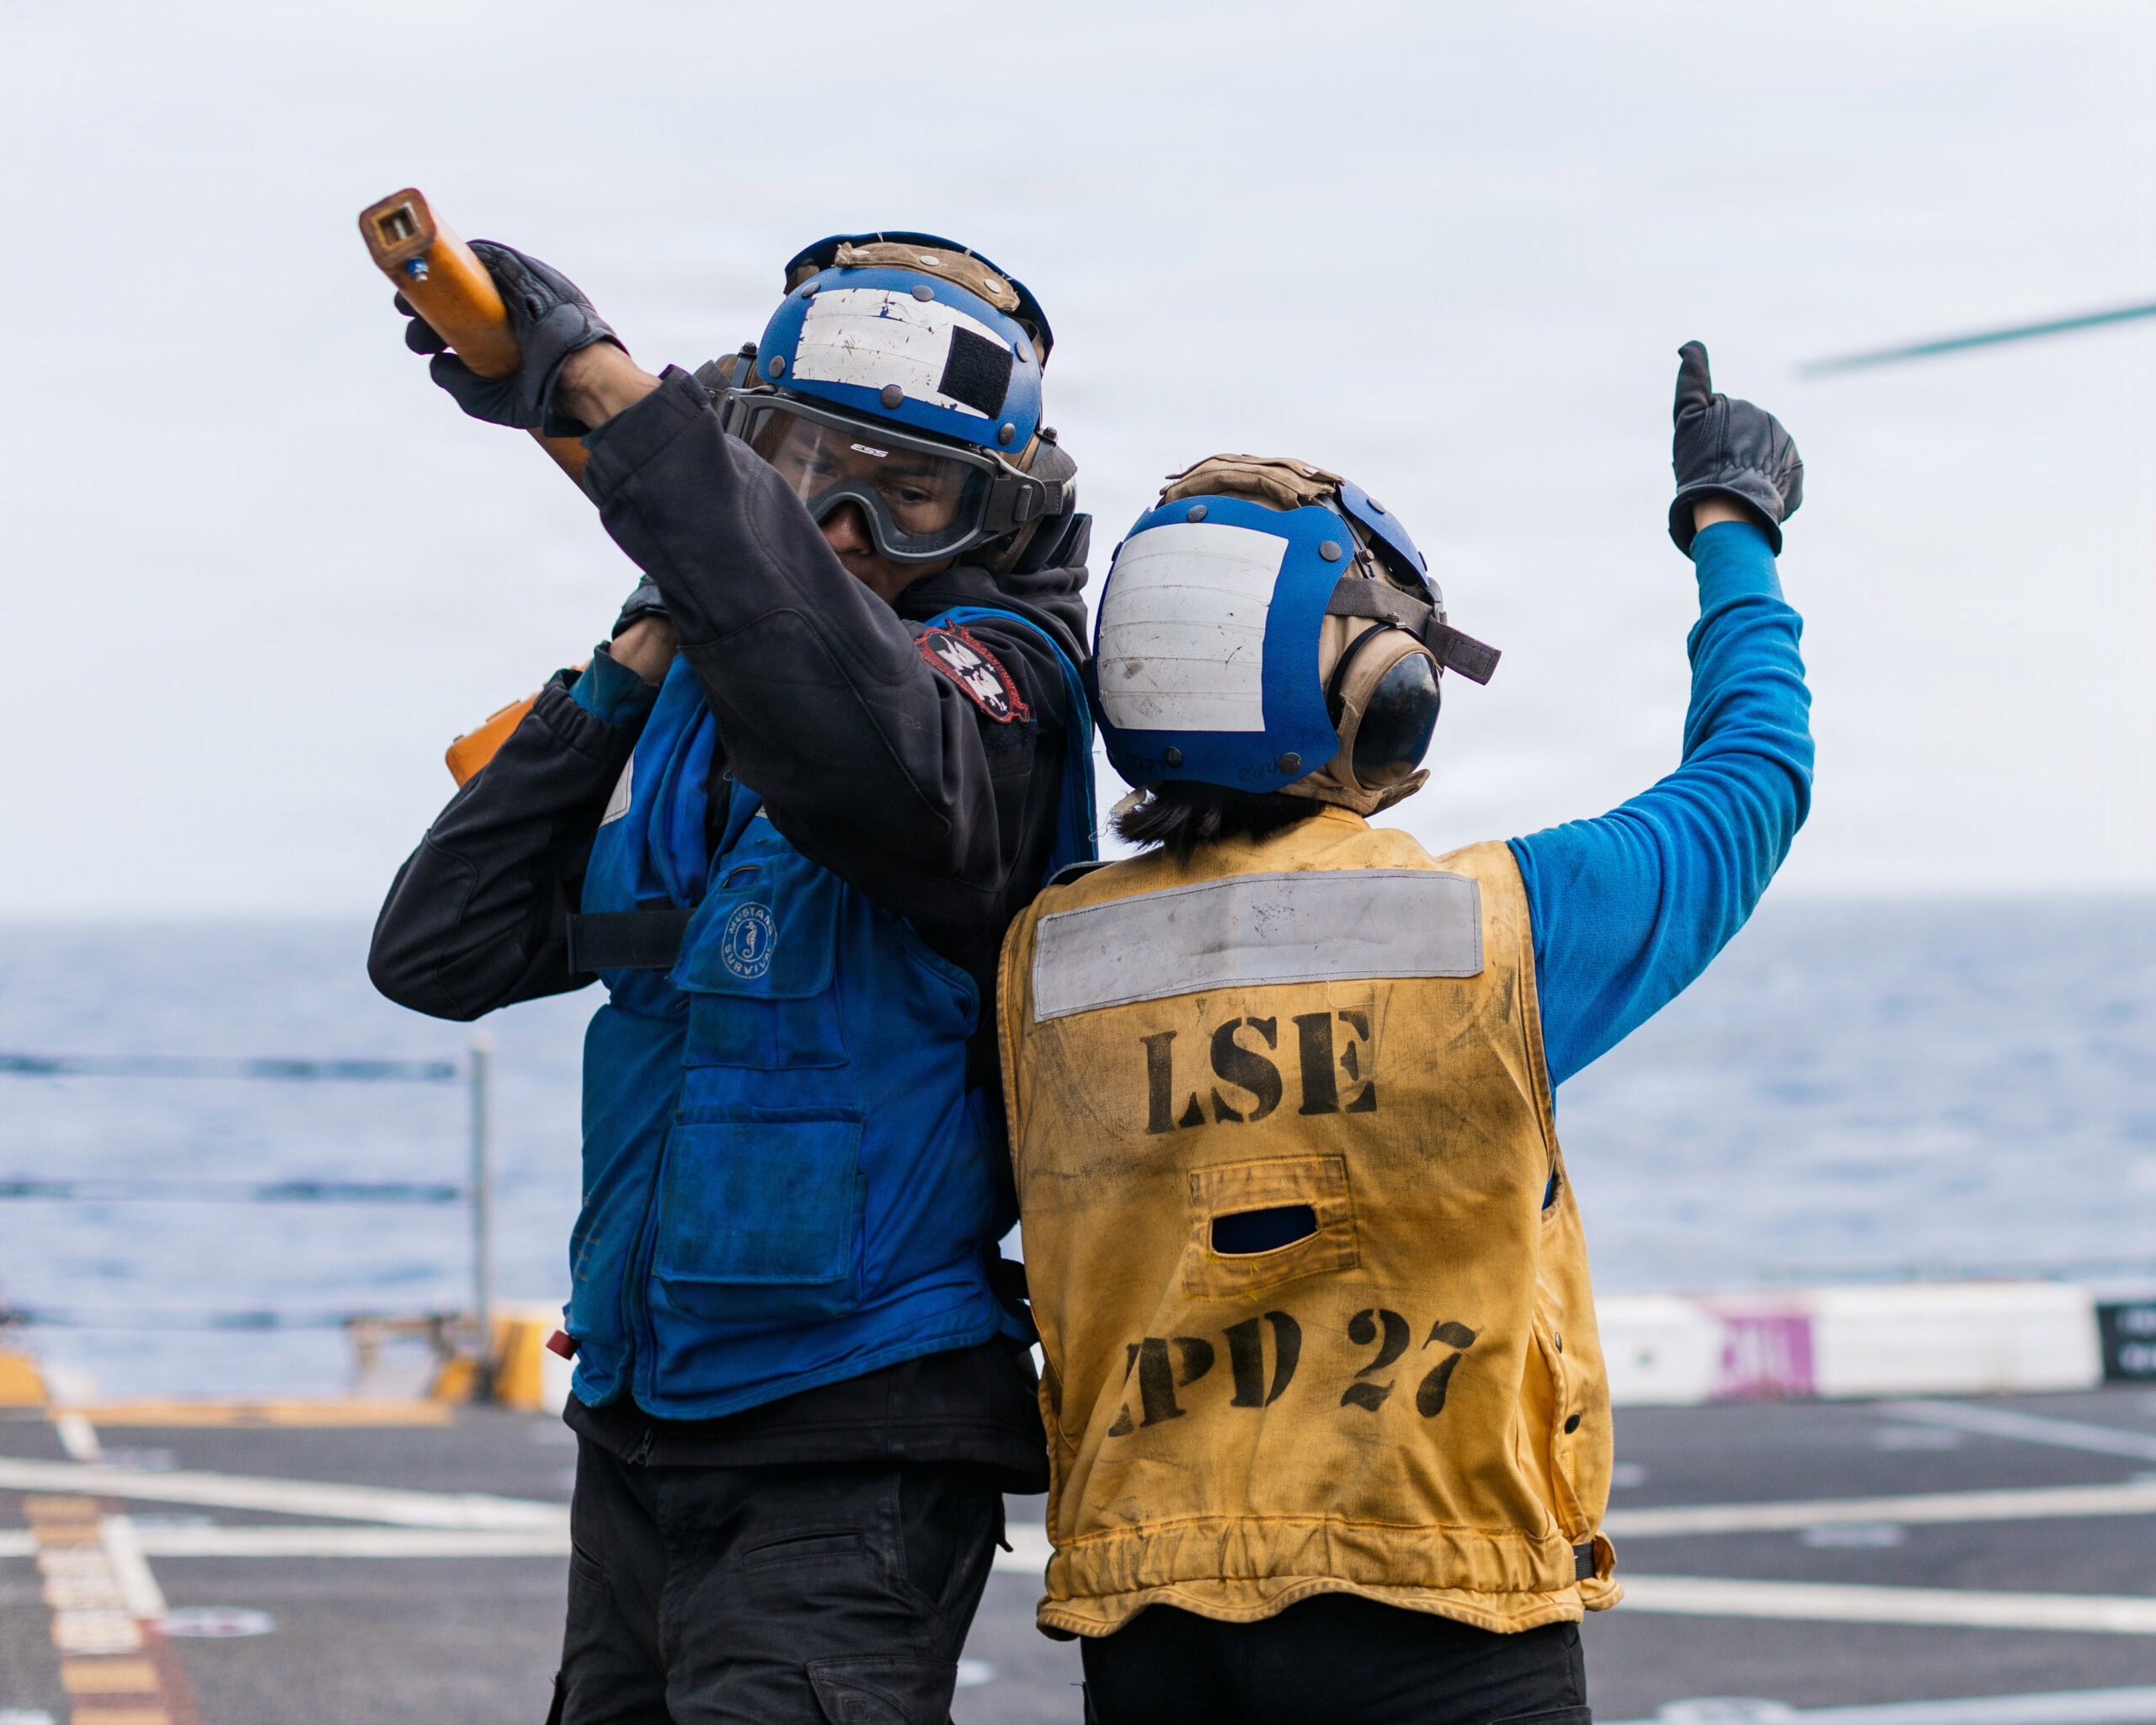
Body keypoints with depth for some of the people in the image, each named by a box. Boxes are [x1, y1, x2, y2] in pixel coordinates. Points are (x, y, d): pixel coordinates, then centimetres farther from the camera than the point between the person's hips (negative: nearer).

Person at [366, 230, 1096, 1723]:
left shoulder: (994, 677, -11)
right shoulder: (697, 708, 11)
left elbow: (874, 734, -38)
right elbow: (442, 951, 8)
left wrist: (611, 391, -37)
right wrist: (623, 681, 0)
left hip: (849, 1465, -8)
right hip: (640, 1435, 8)